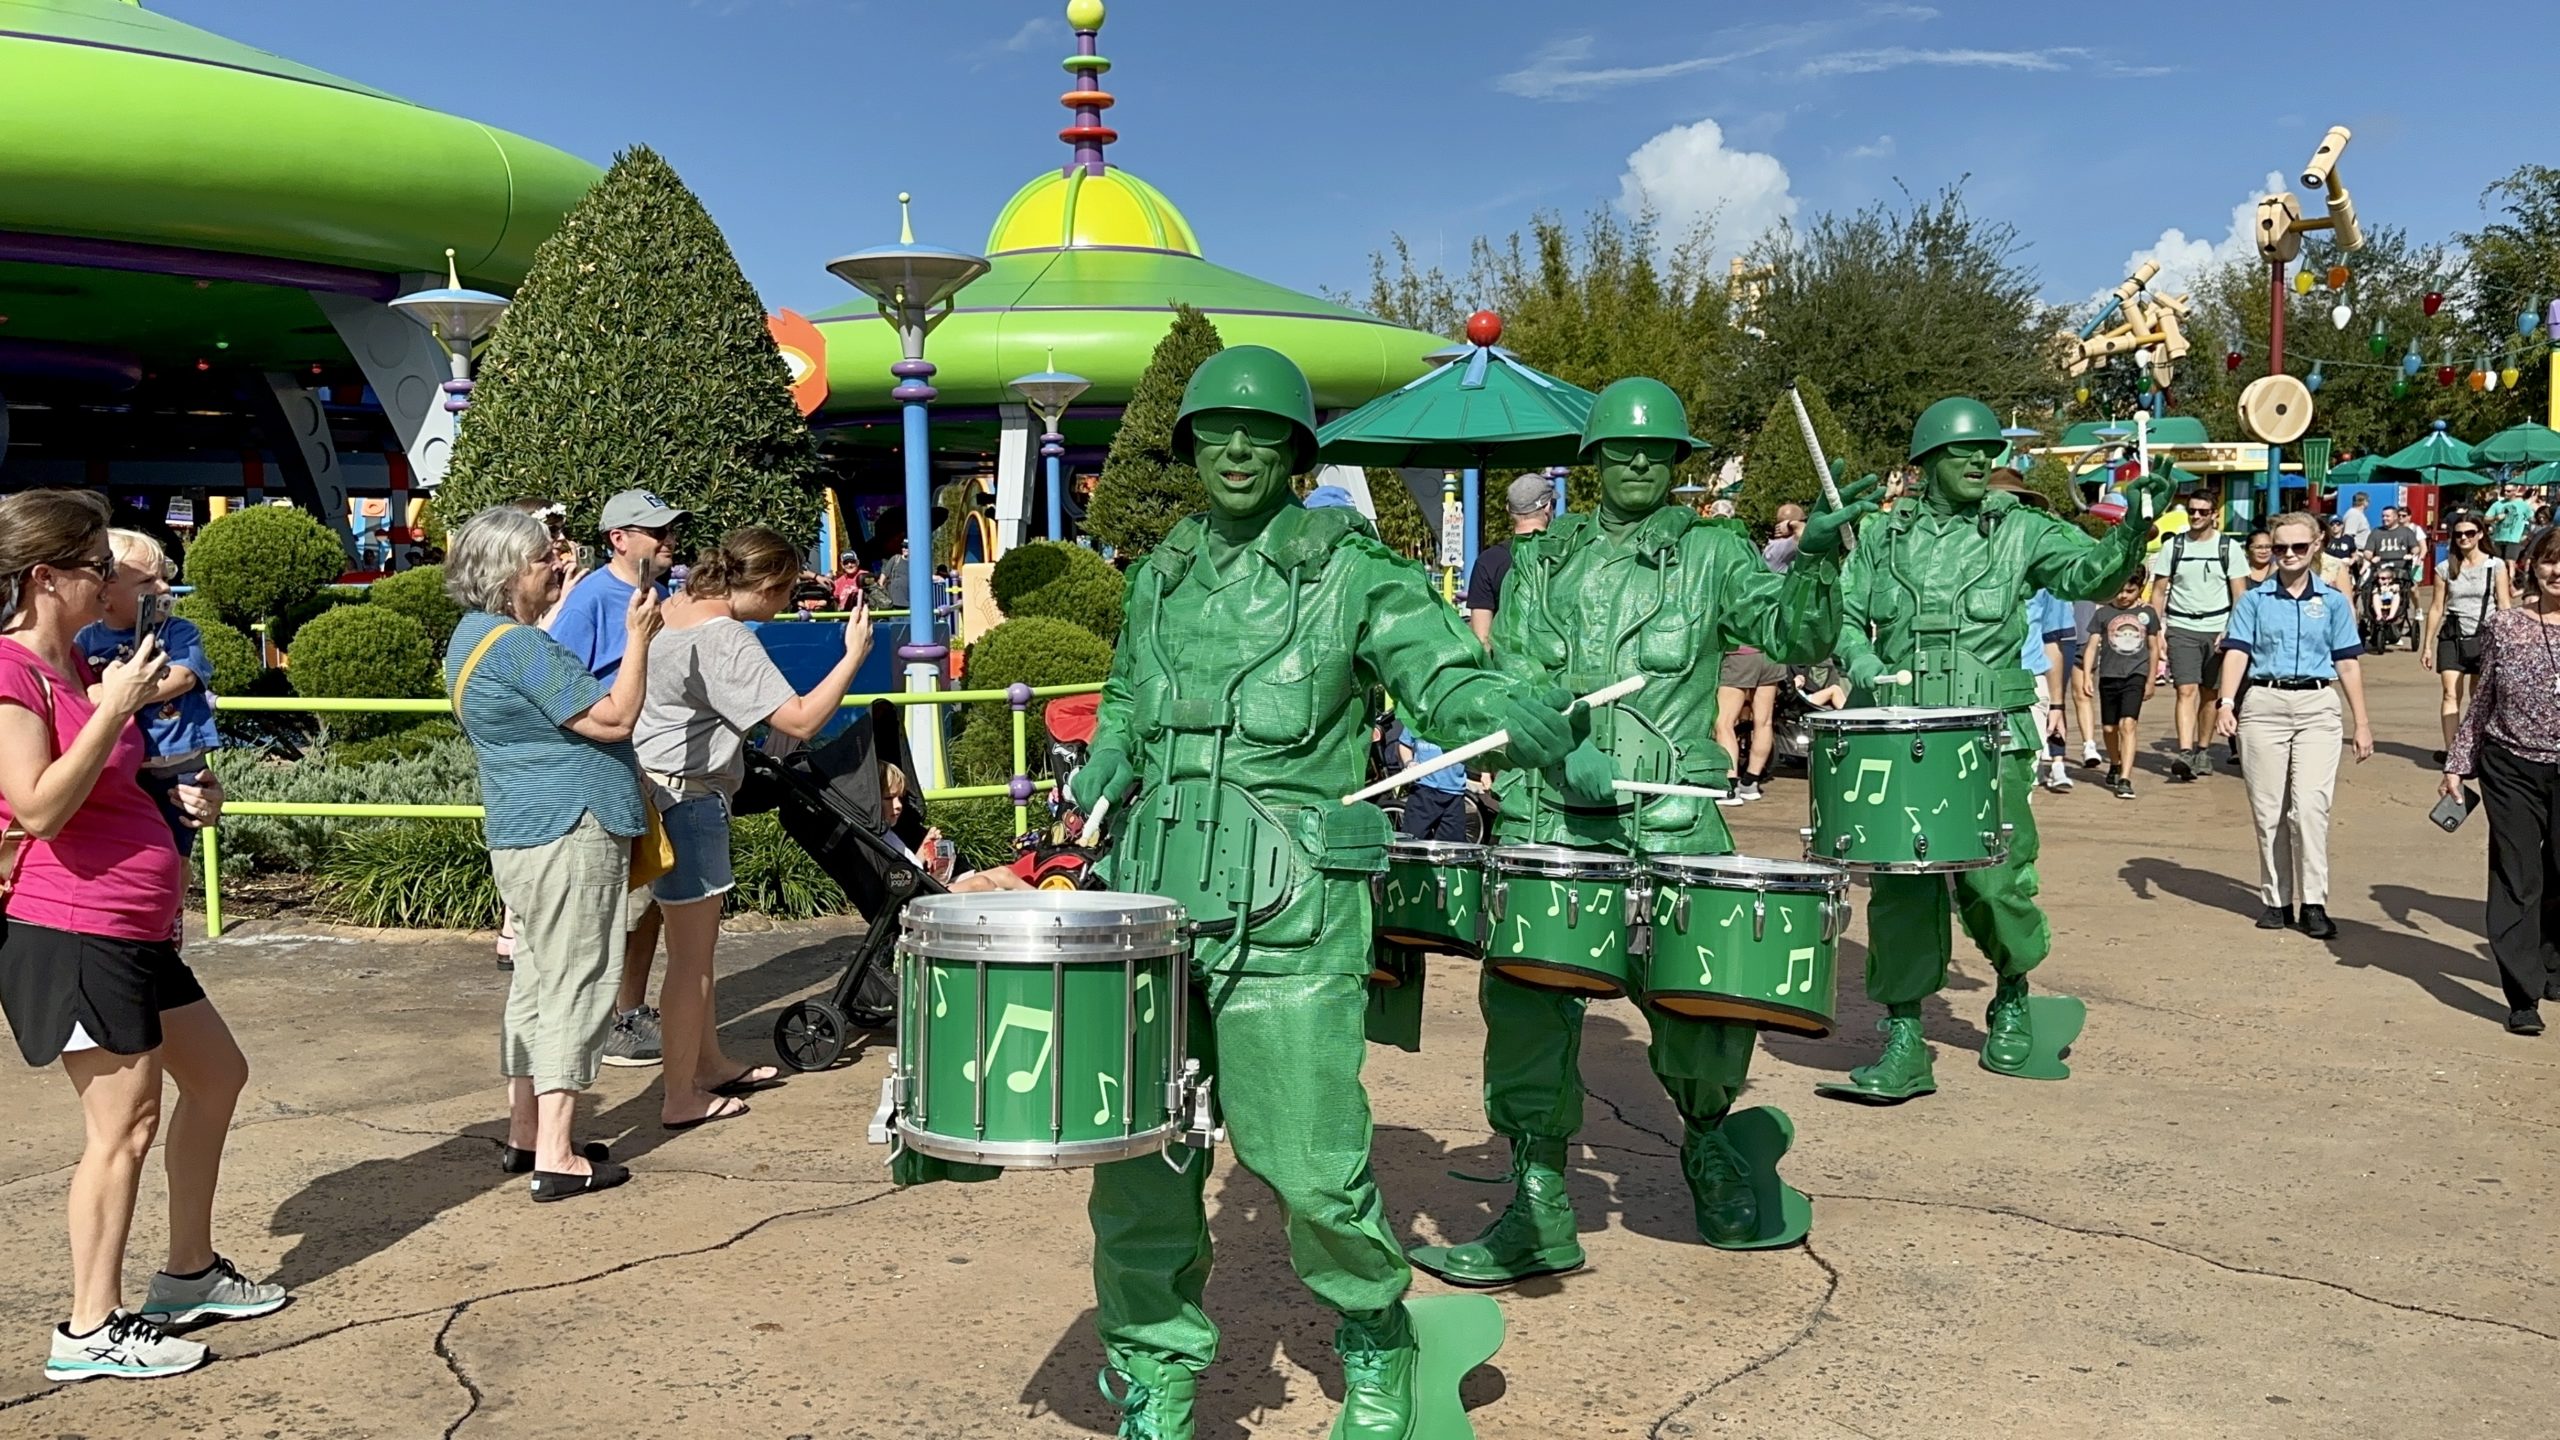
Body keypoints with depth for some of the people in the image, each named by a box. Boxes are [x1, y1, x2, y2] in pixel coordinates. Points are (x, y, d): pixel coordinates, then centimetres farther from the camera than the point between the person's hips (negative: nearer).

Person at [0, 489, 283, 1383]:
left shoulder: (76, 665, 14)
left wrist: (179, 793, 9)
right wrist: (114, 709, -24)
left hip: (136, 932, 10)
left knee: (217, 1075, 17)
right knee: (126, 1122, -5)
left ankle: (190, 1275, 31)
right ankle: (90, 1331, 9)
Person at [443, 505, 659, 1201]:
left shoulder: (473, 636, 13)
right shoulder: (519, 646, -19)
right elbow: (614, 718, -21)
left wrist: (561, 596, 31)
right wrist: (637, 638, -11)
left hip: (521, 833, 11)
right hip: (570, 832, -11)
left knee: (536, 980, 17)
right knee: (574, 987, -6)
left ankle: (525, 1133, 24)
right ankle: (556, 1158, -3)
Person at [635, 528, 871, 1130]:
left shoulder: (672, 608, 8)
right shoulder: (727, 641, -21)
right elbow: (801, 720, -25)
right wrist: (855, 653, -17)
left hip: (654, 789, 10)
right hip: (688, 801, -10)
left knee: (696, 944, 20)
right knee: (691, 955, -1)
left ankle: (710, 1063, 33)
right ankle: (682, 1097, 8)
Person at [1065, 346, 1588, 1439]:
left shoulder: (1350, 571, 1)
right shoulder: (1159, 575, 16)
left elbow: (1450, 679, -7)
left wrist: (1532, 727, -27)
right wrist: (1105, 761, 10)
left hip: (1287, 913, -4)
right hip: (1153, 895, 5)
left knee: (1310, 1166, -3)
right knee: (1137, 1155, 4)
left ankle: (1375, 1344, 27)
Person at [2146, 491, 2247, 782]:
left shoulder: (2230, 548, 3)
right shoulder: (2173, 546, 4)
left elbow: (2240, 595, 1)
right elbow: (2159, 591, 6)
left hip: (2217, 628, 1)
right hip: (2181, 628, -1)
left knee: (2210, 692, 8)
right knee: (2187, 690, -11)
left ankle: (2203, 750, 21)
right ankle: (2185, 753, -21)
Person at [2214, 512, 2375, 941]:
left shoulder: (2333, 602, 9)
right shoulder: (2255, 599, 7)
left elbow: (2348, 664, 10)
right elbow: (2237, 652, -1)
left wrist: (2361, 723, 8)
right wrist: (2226, 703, -16)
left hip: (2317, 706, 0)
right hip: (2264, 704, 1)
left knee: (2310, 806, -11)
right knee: (2268, 809, 4)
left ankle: (2313, 903, -5)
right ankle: (2276, 899, 14)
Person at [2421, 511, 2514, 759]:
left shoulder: (2496, 566, 0)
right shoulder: (2445, 568, 4)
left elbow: (2504, 607, 0)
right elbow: (2436, 608, 8)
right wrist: (2427, 645, 7)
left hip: (2485, 637, -1)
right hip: (2452, 637, 1)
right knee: (2451, 695, -8)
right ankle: (2451, 750, -12)